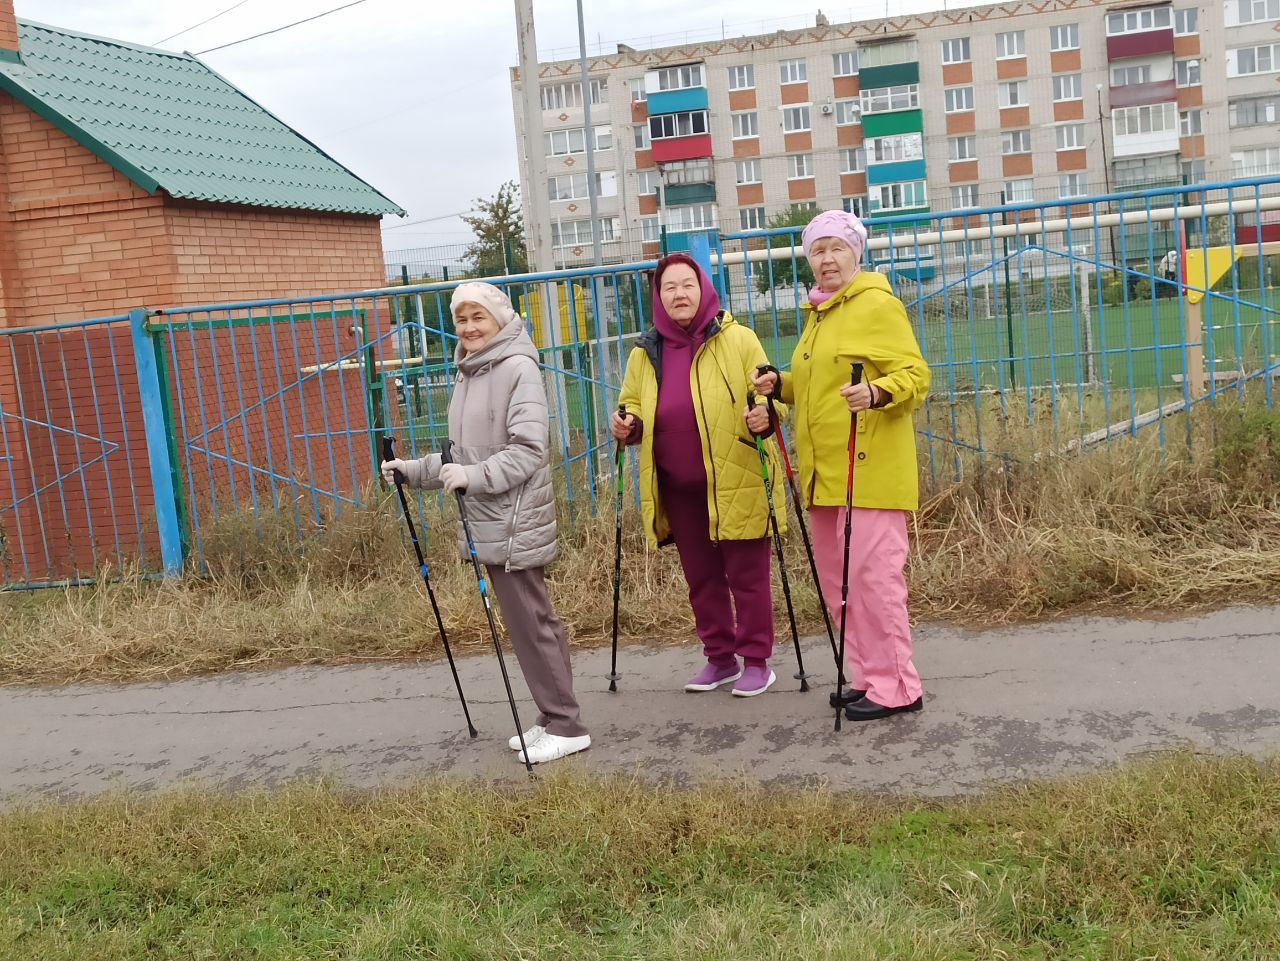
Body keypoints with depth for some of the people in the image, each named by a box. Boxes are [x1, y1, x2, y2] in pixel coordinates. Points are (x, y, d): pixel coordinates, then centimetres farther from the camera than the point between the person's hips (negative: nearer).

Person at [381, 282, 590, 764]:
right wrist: (413, 471, 9)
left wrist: (474, 477, -28)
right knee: (533, 621, 14)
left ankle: (565, 726, 5)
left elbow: (528, 449, -19)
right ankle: (554, 719, 23)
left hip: (515, 523, -9)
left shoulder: (518, 368, -11)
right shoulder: (468, 374, 15)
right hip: (489, 522, 9)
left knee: (529, 622, -5)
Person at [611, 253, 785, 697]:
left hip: (736, 485, -4)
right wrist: (628, 426, -4)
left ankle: (756, 661, 15)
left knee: (747, 576, 2)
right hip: (678, 490, 5)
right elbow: (633, 407, 18)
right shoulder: (646, 352, 7)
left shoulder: (738, 340, -4)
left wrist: (764, 416, -24)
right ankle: (720, 658, 28)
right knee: (701, 578, 14)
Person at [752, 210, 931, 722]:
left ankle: (895, 687, 1)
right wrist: (781, 384, 12)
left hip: (869, 469, -9)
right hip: (824, 471, 9)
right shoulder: (818, 312, 20)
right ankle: (866, 678, 22)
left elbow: (914, 376, -11)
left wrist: (876, 393, -30)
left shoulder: (877, 304, -5)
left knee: (872, 574, -9)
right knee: (836, 579, 11)